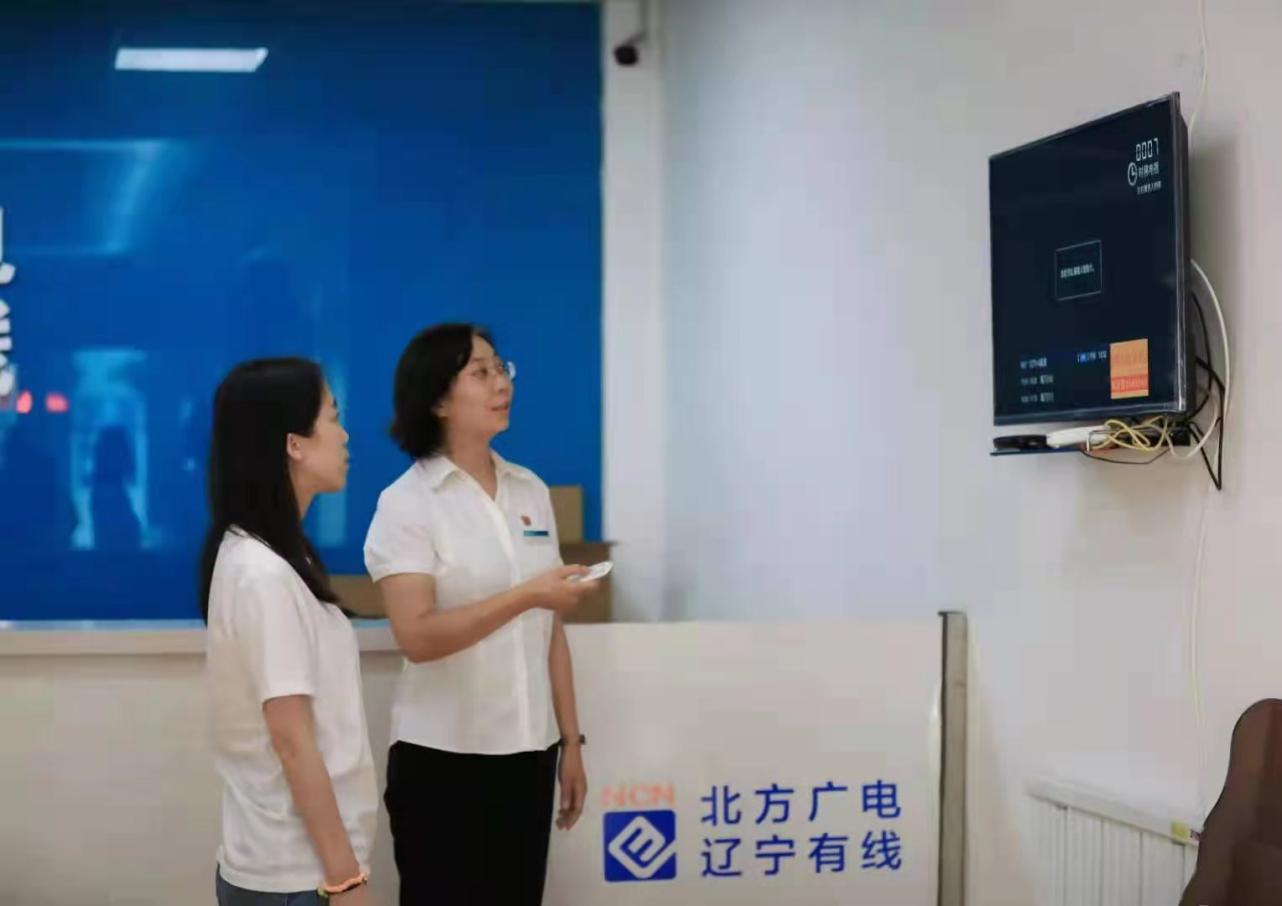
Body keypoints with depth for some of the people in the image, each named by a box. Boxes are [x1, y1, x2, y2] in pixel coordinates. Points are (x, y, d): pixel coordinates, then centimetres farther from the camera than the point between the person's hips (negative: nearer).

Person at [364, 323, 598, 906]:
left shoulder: (531, 492, 8)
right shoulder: (407, 502, -8)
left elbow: (551, 630, 10)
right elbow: (416, 636, -18)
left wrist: (571, 740, 9)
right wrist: (526, 596, -25)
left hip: (528, 752, 5)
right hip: (444, 757, -5)